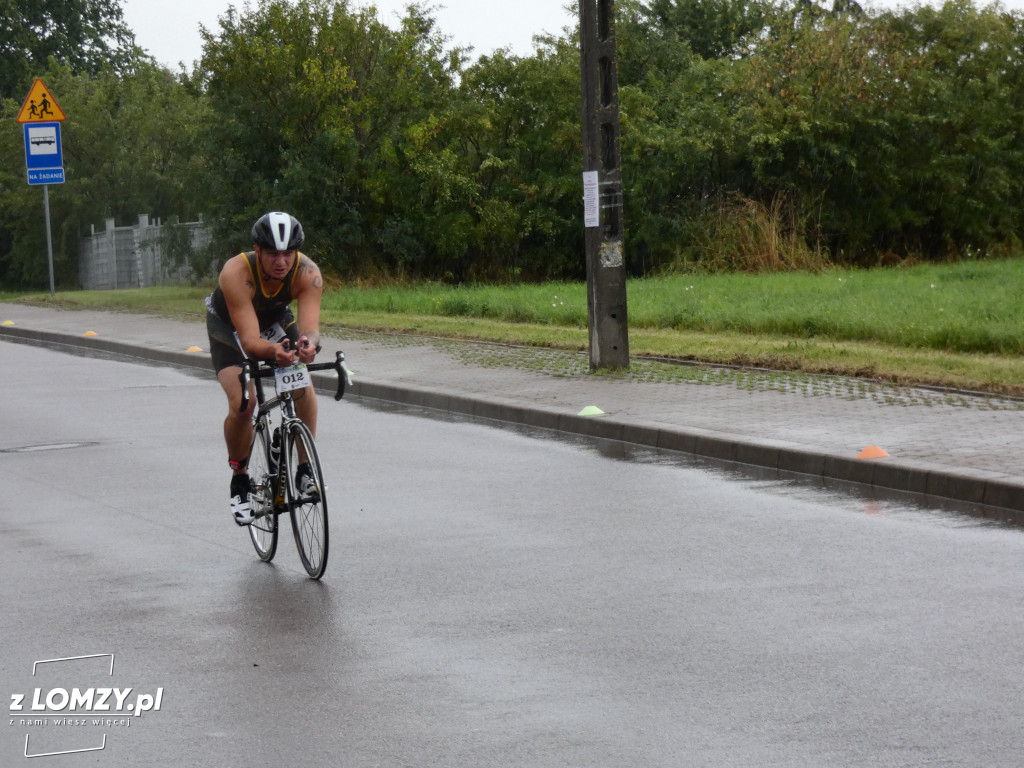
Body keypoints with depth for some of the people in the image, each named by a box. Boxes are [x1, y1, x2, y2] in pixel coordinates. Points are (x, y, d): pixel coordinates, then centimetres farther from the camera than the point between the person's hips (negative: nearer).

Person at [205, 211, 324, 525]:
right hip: (229, 326, -3)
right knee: (242, 403, -21)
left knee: (303, 387, -21)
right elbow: (249, 339, -45)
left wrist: (308, 344, -66)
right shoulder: (236, 273, -40)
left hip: (277, 321, 3)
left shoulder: (307, 273, -32)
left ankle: (306, 467, -3)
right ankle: (239, 479, 2)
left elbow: (310, 326, -42)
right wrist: (272, 351, -66)